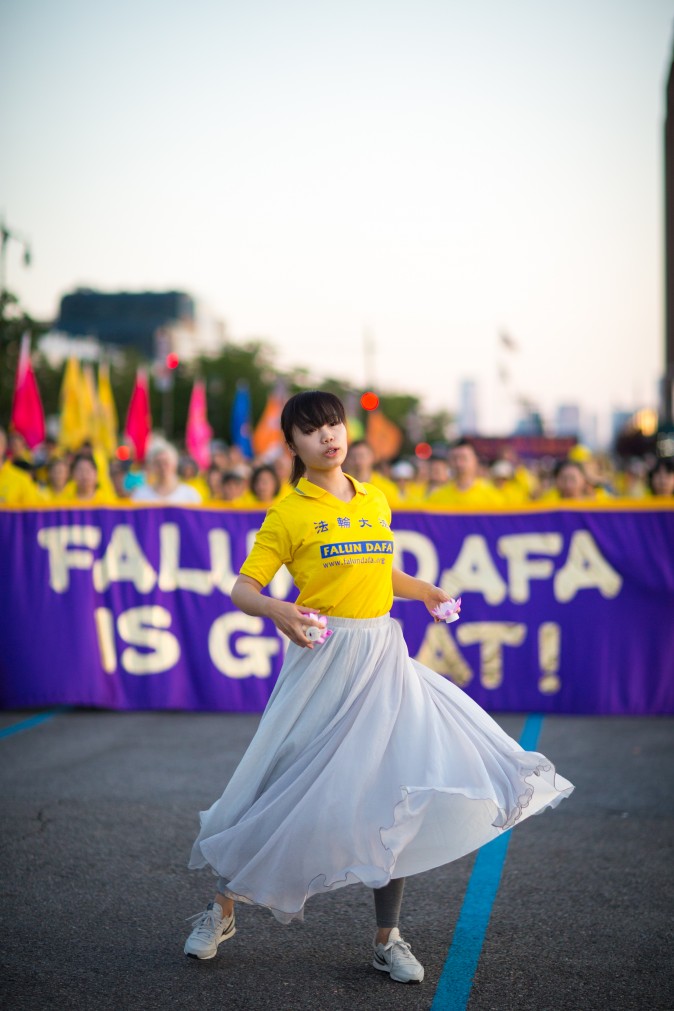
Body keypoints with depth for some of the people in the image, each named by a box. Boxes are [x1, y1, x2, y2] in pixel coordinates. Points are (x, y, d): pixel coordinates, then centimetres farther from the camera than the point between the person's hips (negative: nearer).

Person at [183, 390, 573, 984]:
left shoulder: (375, 501, 12)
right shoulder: (290, 512, -4)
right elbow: (243, 591, -6)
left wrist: (424, 591, 12)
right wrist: (276, 611, -25)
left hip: (384, 657, 5)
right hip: (325, 658, -4)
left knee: (399, 790, 0)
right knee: (292, 789, 1)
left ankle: (388, 940, 13)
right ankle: (222, 909, 23)